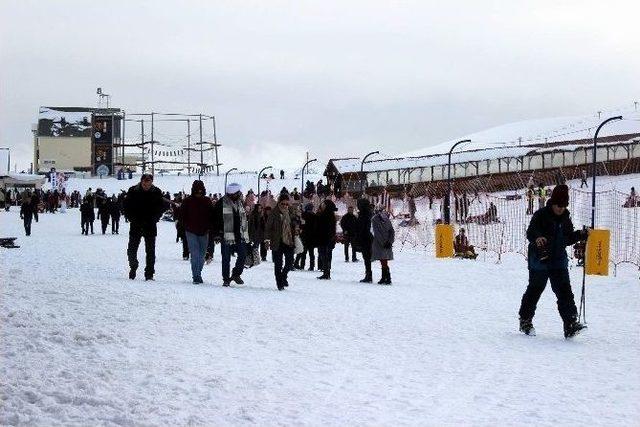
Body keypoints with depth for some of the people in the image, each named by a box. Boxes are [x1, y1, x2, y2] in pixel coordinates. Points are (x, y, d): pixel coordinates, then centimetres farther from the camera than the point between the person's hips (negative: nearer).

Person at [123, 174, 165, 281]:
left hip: (150, 226, 0)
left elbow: (161, 207, 4)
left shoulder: (157, 192, -3)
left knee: (150, 250, 0)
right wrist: (131, 219, -8)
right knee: (132, 249, 4)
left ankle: (149, 273, 6)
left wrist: (154, 219, -8)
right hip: (136, 225, 0)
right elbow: (126, 206, 3)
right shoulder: (133, 191, -4)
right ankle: (133, 267, 28)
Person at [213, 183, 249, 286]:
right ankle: (226, 279, 11)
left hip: (240, 236, 5)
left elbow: (244, 219, 20)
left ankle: (236, 274, 20)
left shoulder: (240, 203, 11)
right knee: (226, 259, 1)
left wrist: (245, 233, 18)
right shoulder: (221, 203, -8)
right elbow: (215, 219, -6)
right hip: (227, 236, -5)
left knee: (242, 255, 1)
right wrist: (217, 233, -10)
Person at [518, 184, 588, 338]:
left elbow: (568, 238, 19)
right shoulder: (541, 215, -10)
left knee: (564, 291, -6)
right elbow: (530, 233, -21)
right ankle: (525, 321, 24)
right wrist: (537, 238, -43)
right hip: (540, 261, -4)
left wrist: (581, 235, 2)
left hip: (559, 261, 5)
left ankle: (570, 323, -10)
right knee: (534, 290, 7)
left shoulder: (565, 218, 9)